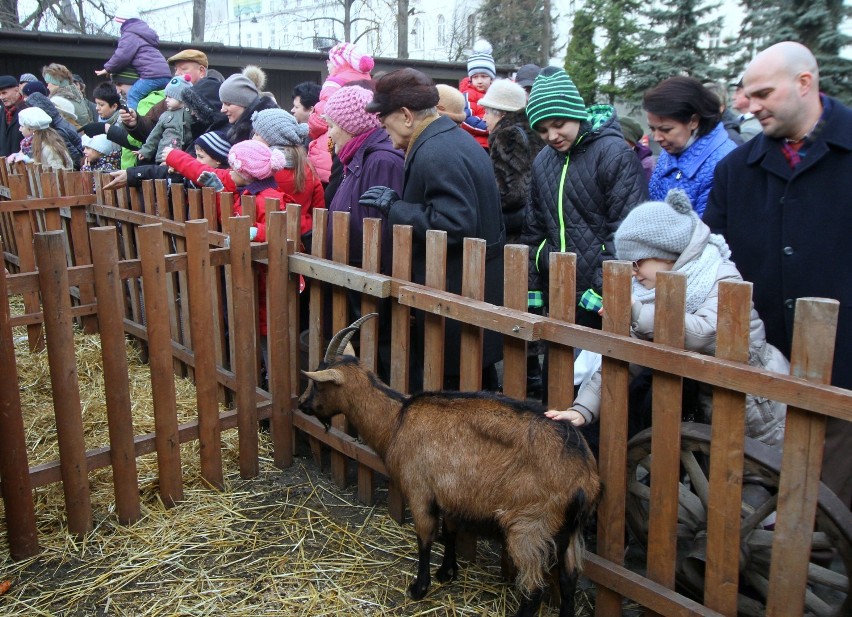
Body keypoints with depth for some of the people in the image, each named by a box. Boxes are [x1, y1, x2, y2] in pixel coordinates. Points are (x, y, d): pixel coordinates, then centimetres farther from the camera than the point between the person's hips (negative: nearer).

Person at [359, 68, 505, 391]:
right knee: (478, 391, 20)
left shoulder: (434, 154, -20)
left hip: (454, 299, -10)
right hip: (479, 294, 10)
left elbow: (453, 225, -27)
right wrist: (401, 201, 12)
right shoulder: (458, 138, 12)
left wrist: (394, 206, -17)